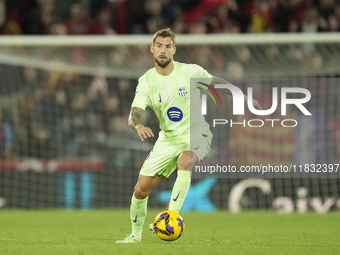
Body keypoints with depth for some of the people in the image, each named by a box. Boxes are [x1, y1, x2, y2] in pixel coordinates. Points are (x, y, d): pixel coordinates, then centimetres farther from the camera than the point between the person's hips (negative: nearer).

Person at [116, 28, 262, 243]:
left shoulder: (190, 72, -10)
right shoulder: (146, 81, -6)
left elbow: (217, 83, 8)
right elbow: (134, 114, -17)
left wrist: (244, 97, 13)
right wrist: (139, 126, -40)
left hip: (196, 134, -3)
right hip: (168, 139, 3)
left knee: (185, 162, -39)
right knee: (141, 190, -2)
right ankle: (136, 235, 22)